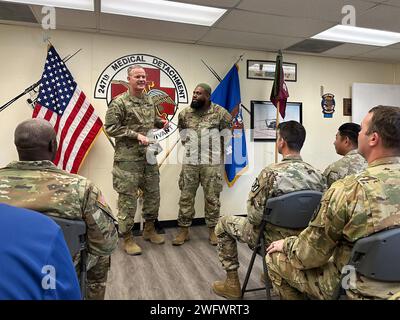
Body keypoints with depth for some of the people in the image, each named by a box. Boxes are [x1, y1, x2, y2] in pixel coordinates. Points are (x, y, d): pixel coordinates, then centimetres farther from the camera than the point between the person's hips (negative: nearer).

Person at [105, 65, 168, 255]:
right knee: (128, 199, 0)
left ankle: (149, 229, 33)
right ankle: (127, 238, 16)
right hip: (128, 159, -7)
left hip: (149, 157, 7)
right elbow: (110, 128, -12)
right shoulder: (119, 102, -8)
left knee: (153, 195, 14)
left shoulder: (149, 100, 12)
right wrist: (136, 135, -18)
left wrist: (161, 123, 3)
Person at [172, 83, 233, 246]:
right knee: (186, 196, 6)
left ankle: (213, 230, 21)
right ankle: (183, 230, 18)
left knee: (212, 197, 6)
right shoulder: (185, 113, 5)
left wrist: (220, 155, 7)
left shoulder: (220, 112, -5)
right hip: (189, 163, 3)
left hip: (212, 163, -2)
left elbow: (225, 136, 5)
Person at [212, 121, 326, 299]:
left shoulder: (270, 173, -26)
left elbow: (254, 216, -23)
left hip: (273, 240, -5)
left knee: (223, 224, 16)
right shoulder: (317, 175, -10)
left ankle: (232, 284, 21)